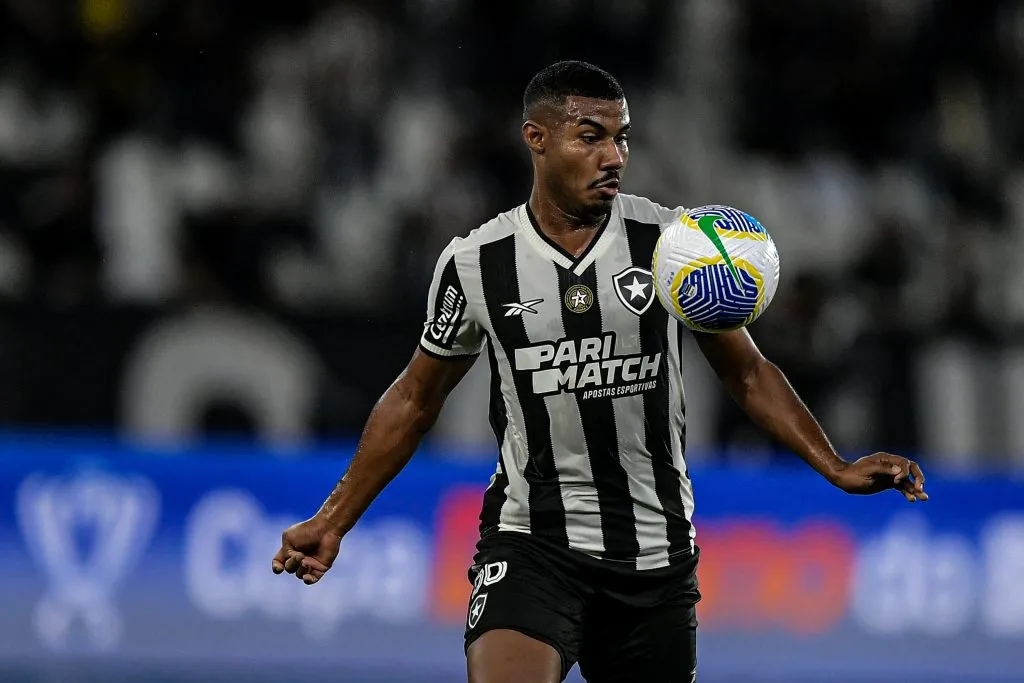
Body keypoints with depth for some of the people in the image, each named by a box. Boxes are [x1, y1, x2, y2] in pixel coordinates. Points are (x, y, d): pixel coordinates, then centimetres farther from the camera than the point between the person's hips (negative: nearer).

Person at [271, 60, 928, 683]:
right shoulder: (475, 263, -2)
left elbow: (747, 373, 9)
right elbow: (414, 401, 12)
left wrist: (838, 468, -1)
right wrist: (333, 522, 12)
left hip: (657, 550, 2)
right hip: (531, 541, -2)